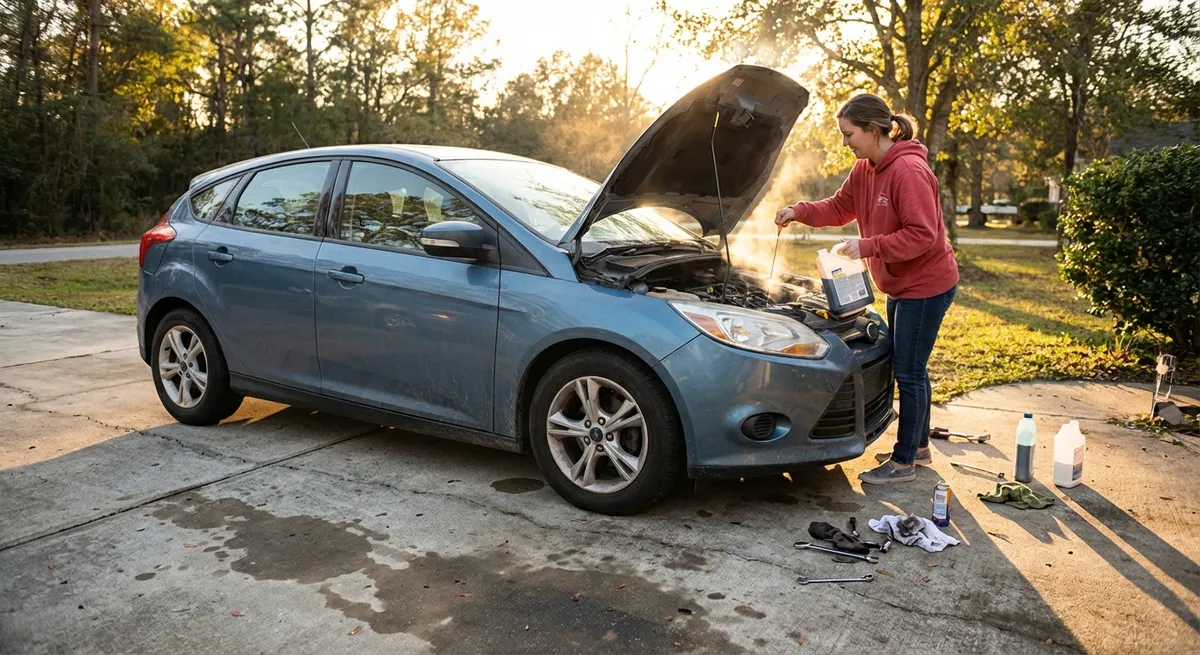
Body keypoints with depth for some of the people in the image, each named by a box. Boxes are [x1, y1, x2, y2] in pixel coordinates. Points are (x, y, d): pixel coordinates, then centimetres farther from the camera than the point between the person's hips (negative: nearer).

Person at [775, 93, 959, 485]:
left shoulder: (909, 171, -24)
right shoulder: (865, 170, 5)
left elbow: (922, 235, -26)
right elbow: (839, 208, 14)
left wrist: (867, 247, -27)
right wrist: (799, 212, -1)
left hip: (926, 286, -10)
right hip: (900, 286, 10)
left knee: (909, 373, -2)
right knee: (908, 369, 18)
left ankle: (904, 462, 10)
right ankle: (918, 447, 34)